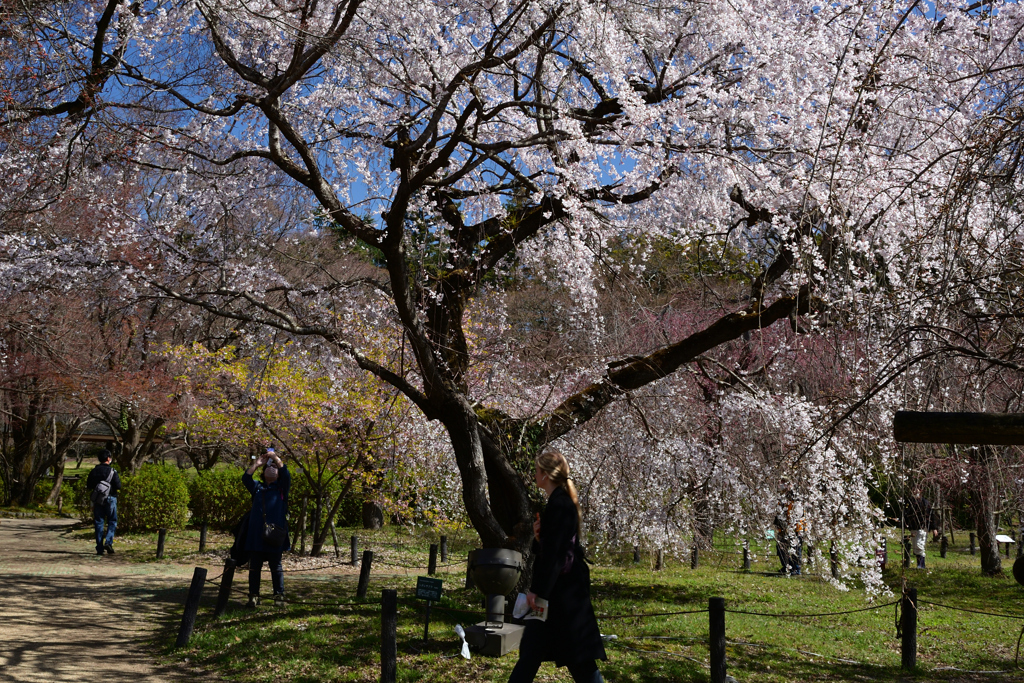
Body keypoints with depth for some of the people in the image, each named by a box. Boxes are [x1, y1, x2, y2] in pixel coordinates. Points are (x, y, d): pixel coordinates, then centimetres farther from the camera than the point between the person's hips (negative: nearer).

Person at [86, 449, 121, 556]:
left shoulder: (94, 471, 4)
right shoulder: (112, 471, -9)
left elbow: (89, 486, 8)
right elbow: (118, 486, -13)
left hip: (97, 500, 4)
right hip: (110, 499, -4)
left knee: (99, 523, 7)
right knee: (112, 522, 8)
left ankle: (99, 548, 6)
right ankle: (108, 542, -10)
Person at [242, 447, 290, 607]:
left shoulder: (281, 487, 12)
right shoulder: (257, 487, 19)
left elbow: (286, 474, -5)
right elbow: (246, 478, 5)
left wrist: (275, 457, -4)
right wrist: (257, 463, 2)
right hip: (256, 535, 2)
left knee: (276, 567, 2)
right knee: (254, 567, 3)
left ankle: (279, 596, 5)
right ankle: (254, 596, 9)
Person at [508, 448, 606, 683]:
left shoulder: (558, 504, -16)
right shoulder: (561, 501, 14)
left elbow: (554, 552, -21)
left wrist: (537, 589, -20)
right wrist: (538, 536, -2)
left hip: (562, 590, -10)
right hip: (559, 588, 10)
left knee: (578, 653, -2)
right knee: (532, 649, 11)